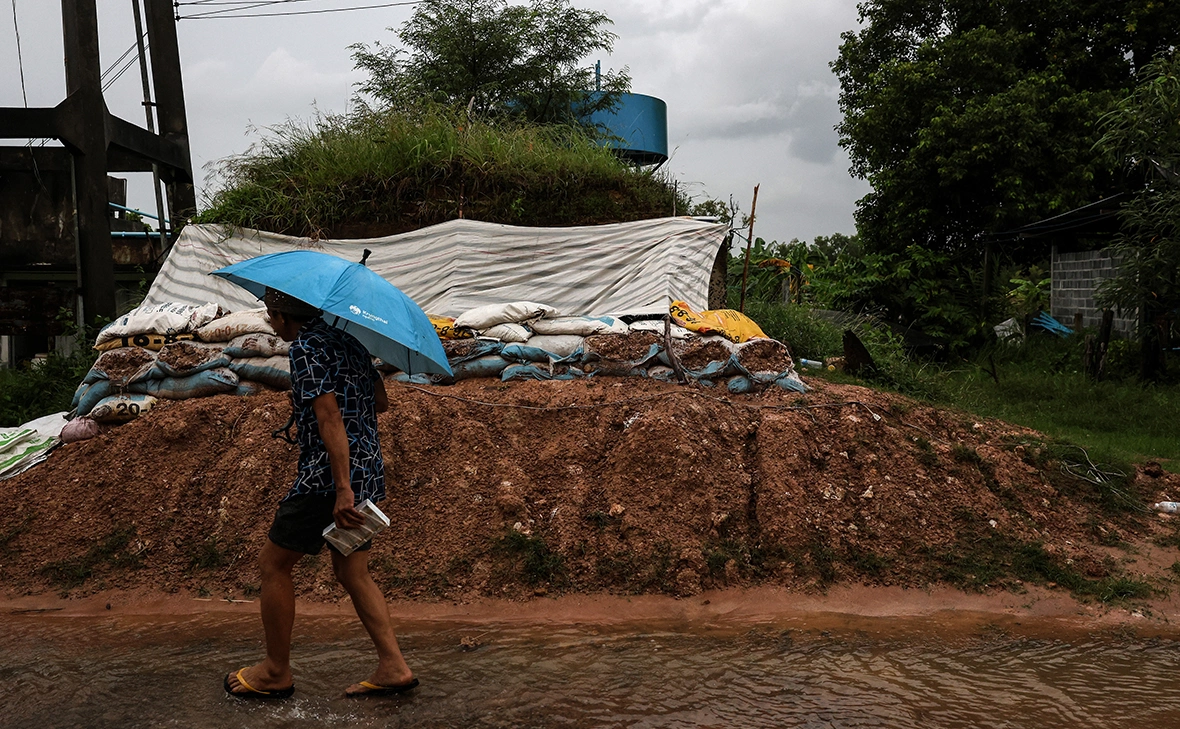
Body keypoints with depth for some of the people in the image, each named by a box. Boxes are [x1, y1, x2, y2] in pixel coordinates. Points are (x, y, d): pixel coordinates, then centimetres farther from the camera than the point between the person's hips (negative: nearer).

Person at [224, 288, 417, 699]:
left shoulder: (306, 347, -12)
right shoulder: (347, 339, 14)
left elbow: (330, 419, -21)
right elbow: (380, 402, 19)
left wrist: (342, 490, -25)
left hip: (328, 477, -9)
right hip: (369, 471, 9)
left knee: (273, 563, 6)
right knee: (352, 572, 15)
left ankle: (276, 672, 17)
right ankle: (393, 667, 11)